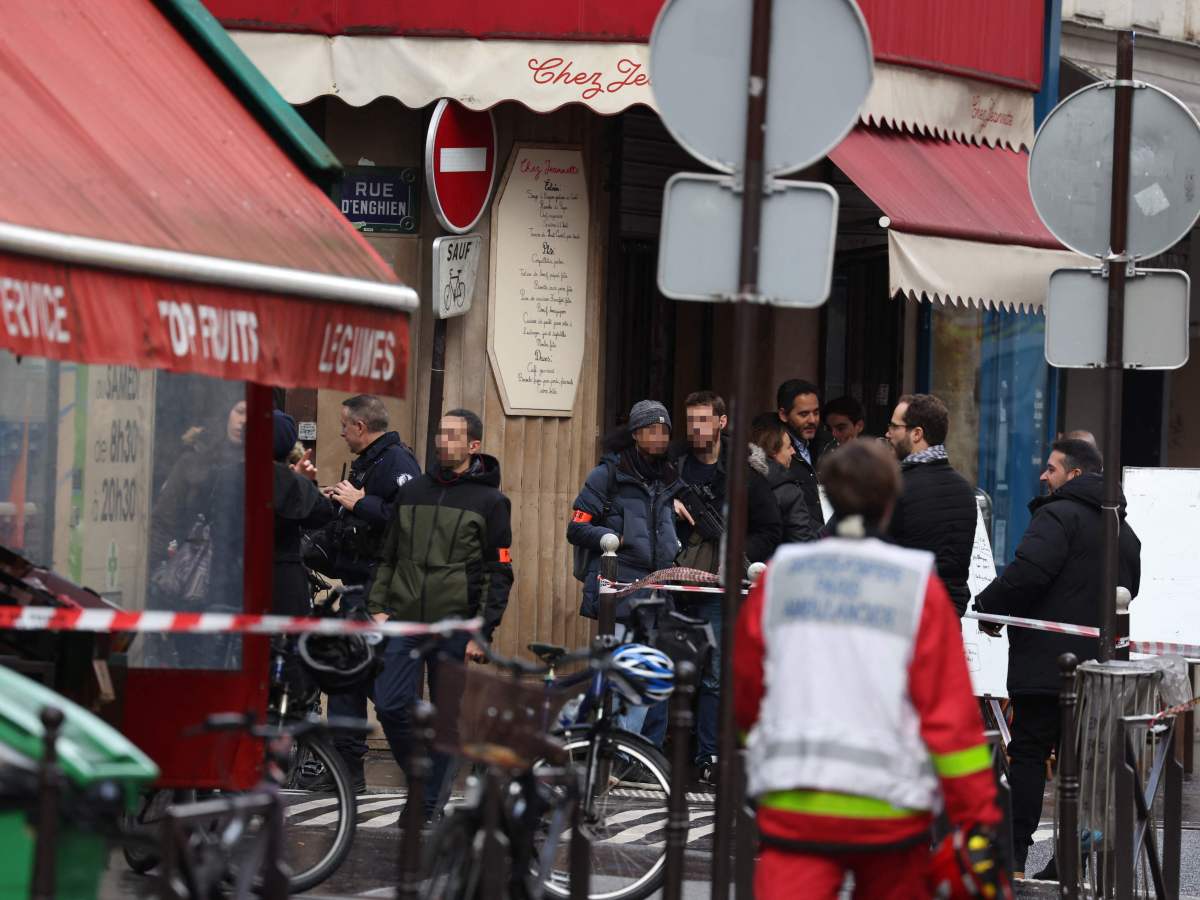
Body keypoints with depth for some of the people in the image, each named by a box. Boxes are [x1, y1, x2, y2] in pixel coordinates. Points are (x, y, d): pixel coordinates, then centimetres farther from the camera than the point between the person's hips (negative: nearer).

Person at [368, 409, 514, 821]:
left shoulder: (489, 501, 0)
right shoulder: (412, 491, 12)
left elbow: (499, 574, -2)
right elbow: (388, 555, 18)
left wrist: (483, 632, -9)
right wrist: (378, 606, 6)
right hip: (403, 620, 3)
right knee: (391, 706, -6)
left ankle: (428, 805, 11)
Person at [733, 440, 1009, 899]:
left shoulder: (780, 575, 5)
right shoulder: (917, 585, -3)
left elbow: (745, 695, 16)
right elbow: (951, 711, -6)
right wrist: (980, 822, -2)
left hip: (792, 806, 1)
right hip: (888, 808, -1)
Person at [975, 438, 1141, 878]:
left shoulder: (1058, 515, -10)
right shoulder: (1124, 531, 18)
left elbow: (1025, 574, -21)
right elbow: (1127, 590, 24)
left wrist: (988, 607, -7)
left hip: (1046, 662, -8)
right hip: (1098, 664, 8)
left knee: (1028, 754, -5)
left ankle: (1014, 854, -6)